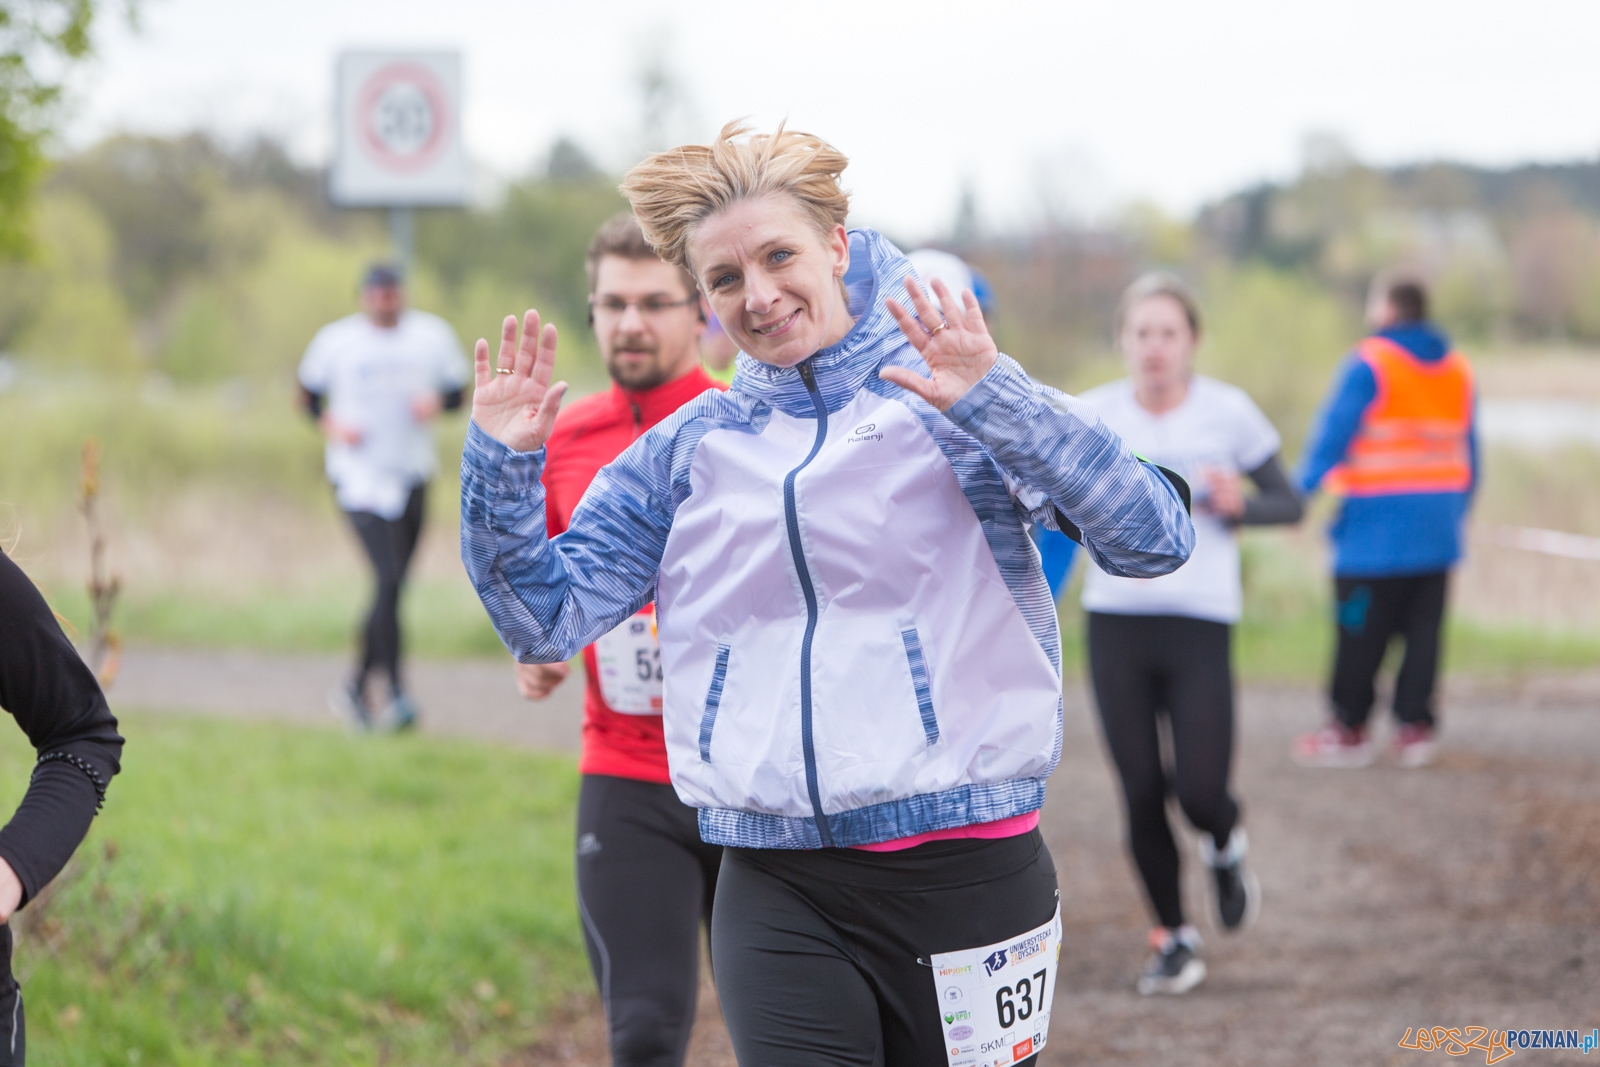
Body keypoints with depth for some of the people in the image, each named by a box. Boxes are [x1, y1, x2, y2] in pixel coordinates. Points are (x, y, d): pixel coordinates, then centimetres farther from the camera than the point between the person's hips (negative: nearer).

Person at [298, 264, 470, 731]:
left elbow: (458, 390, 12)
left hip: (412, 477, 4)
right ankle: (396, 693, -15)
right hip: (361, 478, -4)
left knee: (392, 587, 9)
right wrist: (331, 425, -8)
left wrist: (437, 402, -10)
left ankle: (356, 687, 26)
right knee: (388, 579, -18)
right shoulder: (336, 341, -1)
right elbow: (308, 392, 10)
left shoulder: (433, 335, 5)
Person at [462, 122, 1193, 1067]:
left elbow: (1155, 540, -13)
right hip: (777, 894, 2)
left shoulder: (952, 396, -1)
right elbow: (545, 620, 11)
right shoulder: (689, 447, 11)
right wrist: (502, 466, -4)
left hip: (964, 874, -2)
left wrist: (996, 402, -24)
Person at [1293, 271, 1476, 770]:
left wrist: (1302, 495, -6)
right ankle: (1416, 726, 7)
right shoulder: (1458, 369, 10)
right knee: (1423, 630, 8)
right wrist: (1458, 510, 23)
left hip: (1377, 527, -6)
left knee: (1362, 632, 2)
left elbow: (1331, 435, -11)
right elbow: (1469, 453, 15)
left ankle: (1350, 728, 8)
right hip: (1438, 531, 6)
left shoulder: (1368, 366, -9)